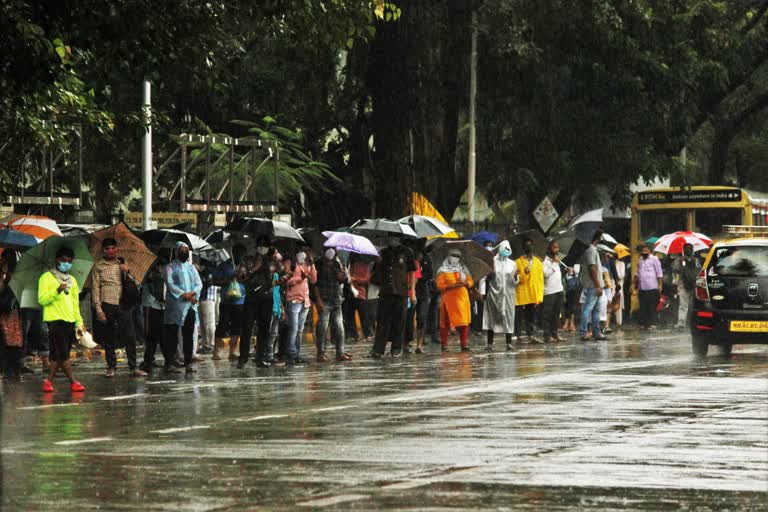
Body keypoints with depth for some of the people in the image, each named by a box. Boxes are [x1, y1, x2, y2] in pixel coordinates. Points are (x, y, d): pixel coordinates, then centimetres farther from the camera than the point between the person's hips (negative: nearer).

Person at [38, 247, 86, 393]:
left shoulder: (72, 280, 20)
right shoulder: (47, 277, 0)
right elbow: (42, 300, -10)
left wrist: (79, 322, 17)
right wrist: (57, 291, -23)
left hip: (70, 321, 6)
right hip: (55, 319, -6)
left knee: (58, 354, 5)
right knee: (63, 353, -13)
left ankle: (49, 381, 10)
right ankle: (73, 382, -14)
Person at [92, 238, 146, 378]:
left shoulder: (122, 264, 14)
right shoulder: (98, 266, 5)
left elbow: (133, 283, 15)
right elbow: (95, 288, 2)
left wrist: (127, 272, -6)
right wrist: (98, 309, -5)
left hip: (122, 304, 2)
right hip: (107, 305, -2)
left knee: (130, 336, -5)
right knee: (109, 339, 2)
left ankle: (133, 367, -1)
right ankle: (111, 367, 11)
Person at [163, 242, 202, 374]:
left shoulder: (191, 267, 20)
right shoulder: (171, 267, 4)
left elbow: (199, 283, 12)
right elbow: (170, 283, -9)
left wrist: (193, 293, -9)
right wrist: (184, 295, -17)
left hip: (191, 306, 5)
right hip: (175, 305, -5)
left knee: (188, 336, 3)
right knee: (172, 335, -5)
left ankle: (188, 363, 4)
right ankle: (169, 363, -4)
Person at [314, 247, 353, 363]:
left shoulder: (337, 264, 14)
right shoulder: (319, 266, -3)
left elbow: (345, 279, 18)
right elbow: (315, 284, -7)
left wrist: (342, 276, -6)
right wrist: (318, 300, -15)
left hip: (336, 301, 5)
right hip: (324, 301, -5)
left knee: (339, 328, 5)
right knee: (322, 328, -5)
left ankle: (340, 353, 10)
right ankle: (321, 353, -1)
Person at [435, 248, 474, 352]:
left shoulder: (463, 269, 16)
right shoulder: (443, 271, 3)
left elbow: (471, 282, 15)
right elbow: (439, 285, -4)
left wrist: (465, 283, -7)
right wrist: (452, 286, -16)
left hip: (462, 299, 3)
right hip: (448, 299, -3)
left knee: (464, 322, -3)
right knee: (445, 323, -2)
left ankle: (464, 344, -1)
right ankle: (444, 345, 3)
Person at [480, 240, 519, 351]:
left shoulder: (512, 264, 11)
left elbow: (515, 282, 11)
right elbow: (484, 277, 1)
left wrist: (516, 276, -10)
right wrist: (482, 291, -6)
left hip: (508, 295, 2)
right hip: (493, 294, -2)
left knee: (508, 317, -3)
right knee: (491, 317, 0)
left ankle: (509, 342, -2)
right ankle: (490, 343, 5)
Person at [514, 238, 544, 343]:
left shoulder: (537, 262, 10)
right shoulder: (518, 262, 0)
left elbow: (541, 280, 8)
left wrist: (539, 297, 0)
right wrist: (525, 273, -23)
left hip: (533, 296, 3)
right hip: (522, 295, -3)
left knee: (531, 316, 6)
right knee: (520, 316, -2)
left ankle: (530, 336, 9)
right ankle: (519, 337, 2)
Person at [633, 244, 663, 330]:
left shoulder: (654, 259, -2)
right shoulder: (640, 260, 16)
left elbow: (659, 273, -4)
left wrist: (660, 285, -10)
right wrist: (635, 284, 17)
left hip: (652, 288, -5)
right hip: (642, 288, 5)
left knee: (652, 307, -5)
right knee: (643, 307, 5)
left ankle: (652, 324, -3)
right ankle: (643, 324, 8)